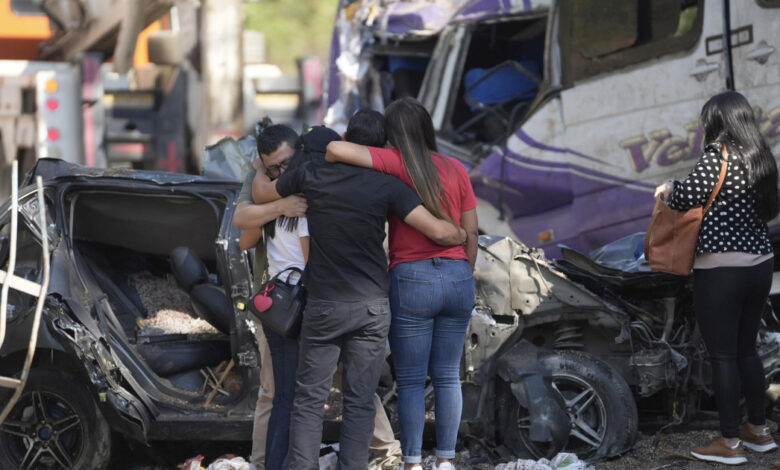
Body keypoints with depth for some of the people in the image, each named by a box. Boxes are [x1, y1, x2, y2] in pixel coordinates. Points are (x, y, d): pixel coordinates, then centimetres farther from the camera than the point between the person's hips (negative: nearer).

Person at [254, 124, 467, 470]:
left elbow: (260, 196, 12)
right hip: (372, 307, 0)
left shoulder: (311, 175, -4)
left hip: (323, 306, 0)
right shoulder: (387, 187, -8)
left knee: (309, 399, 6)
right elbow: (438, 231, -14)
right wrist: (462, 235, 8)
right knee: (359, 402, 5)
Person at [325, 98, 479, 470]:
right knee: (447, 376, 12)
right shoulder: (456, 169, 5)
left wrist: (326, 169, 2)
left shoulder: (396, 163, -8)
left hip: (411, 281, -4)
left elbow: (336, 148, -21)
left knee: (411, 380, 5)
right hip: (457, 279, 4)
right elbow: (471, 233, 6)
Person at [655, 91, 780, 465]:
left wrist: (668, 190, 3)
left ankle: (729, 443, 3)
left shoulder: (718, 154, -12)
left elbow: (686, 198, -19)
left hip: (721, 269, -7)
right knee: (746, 349, 19)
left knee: (723, 355, 0)